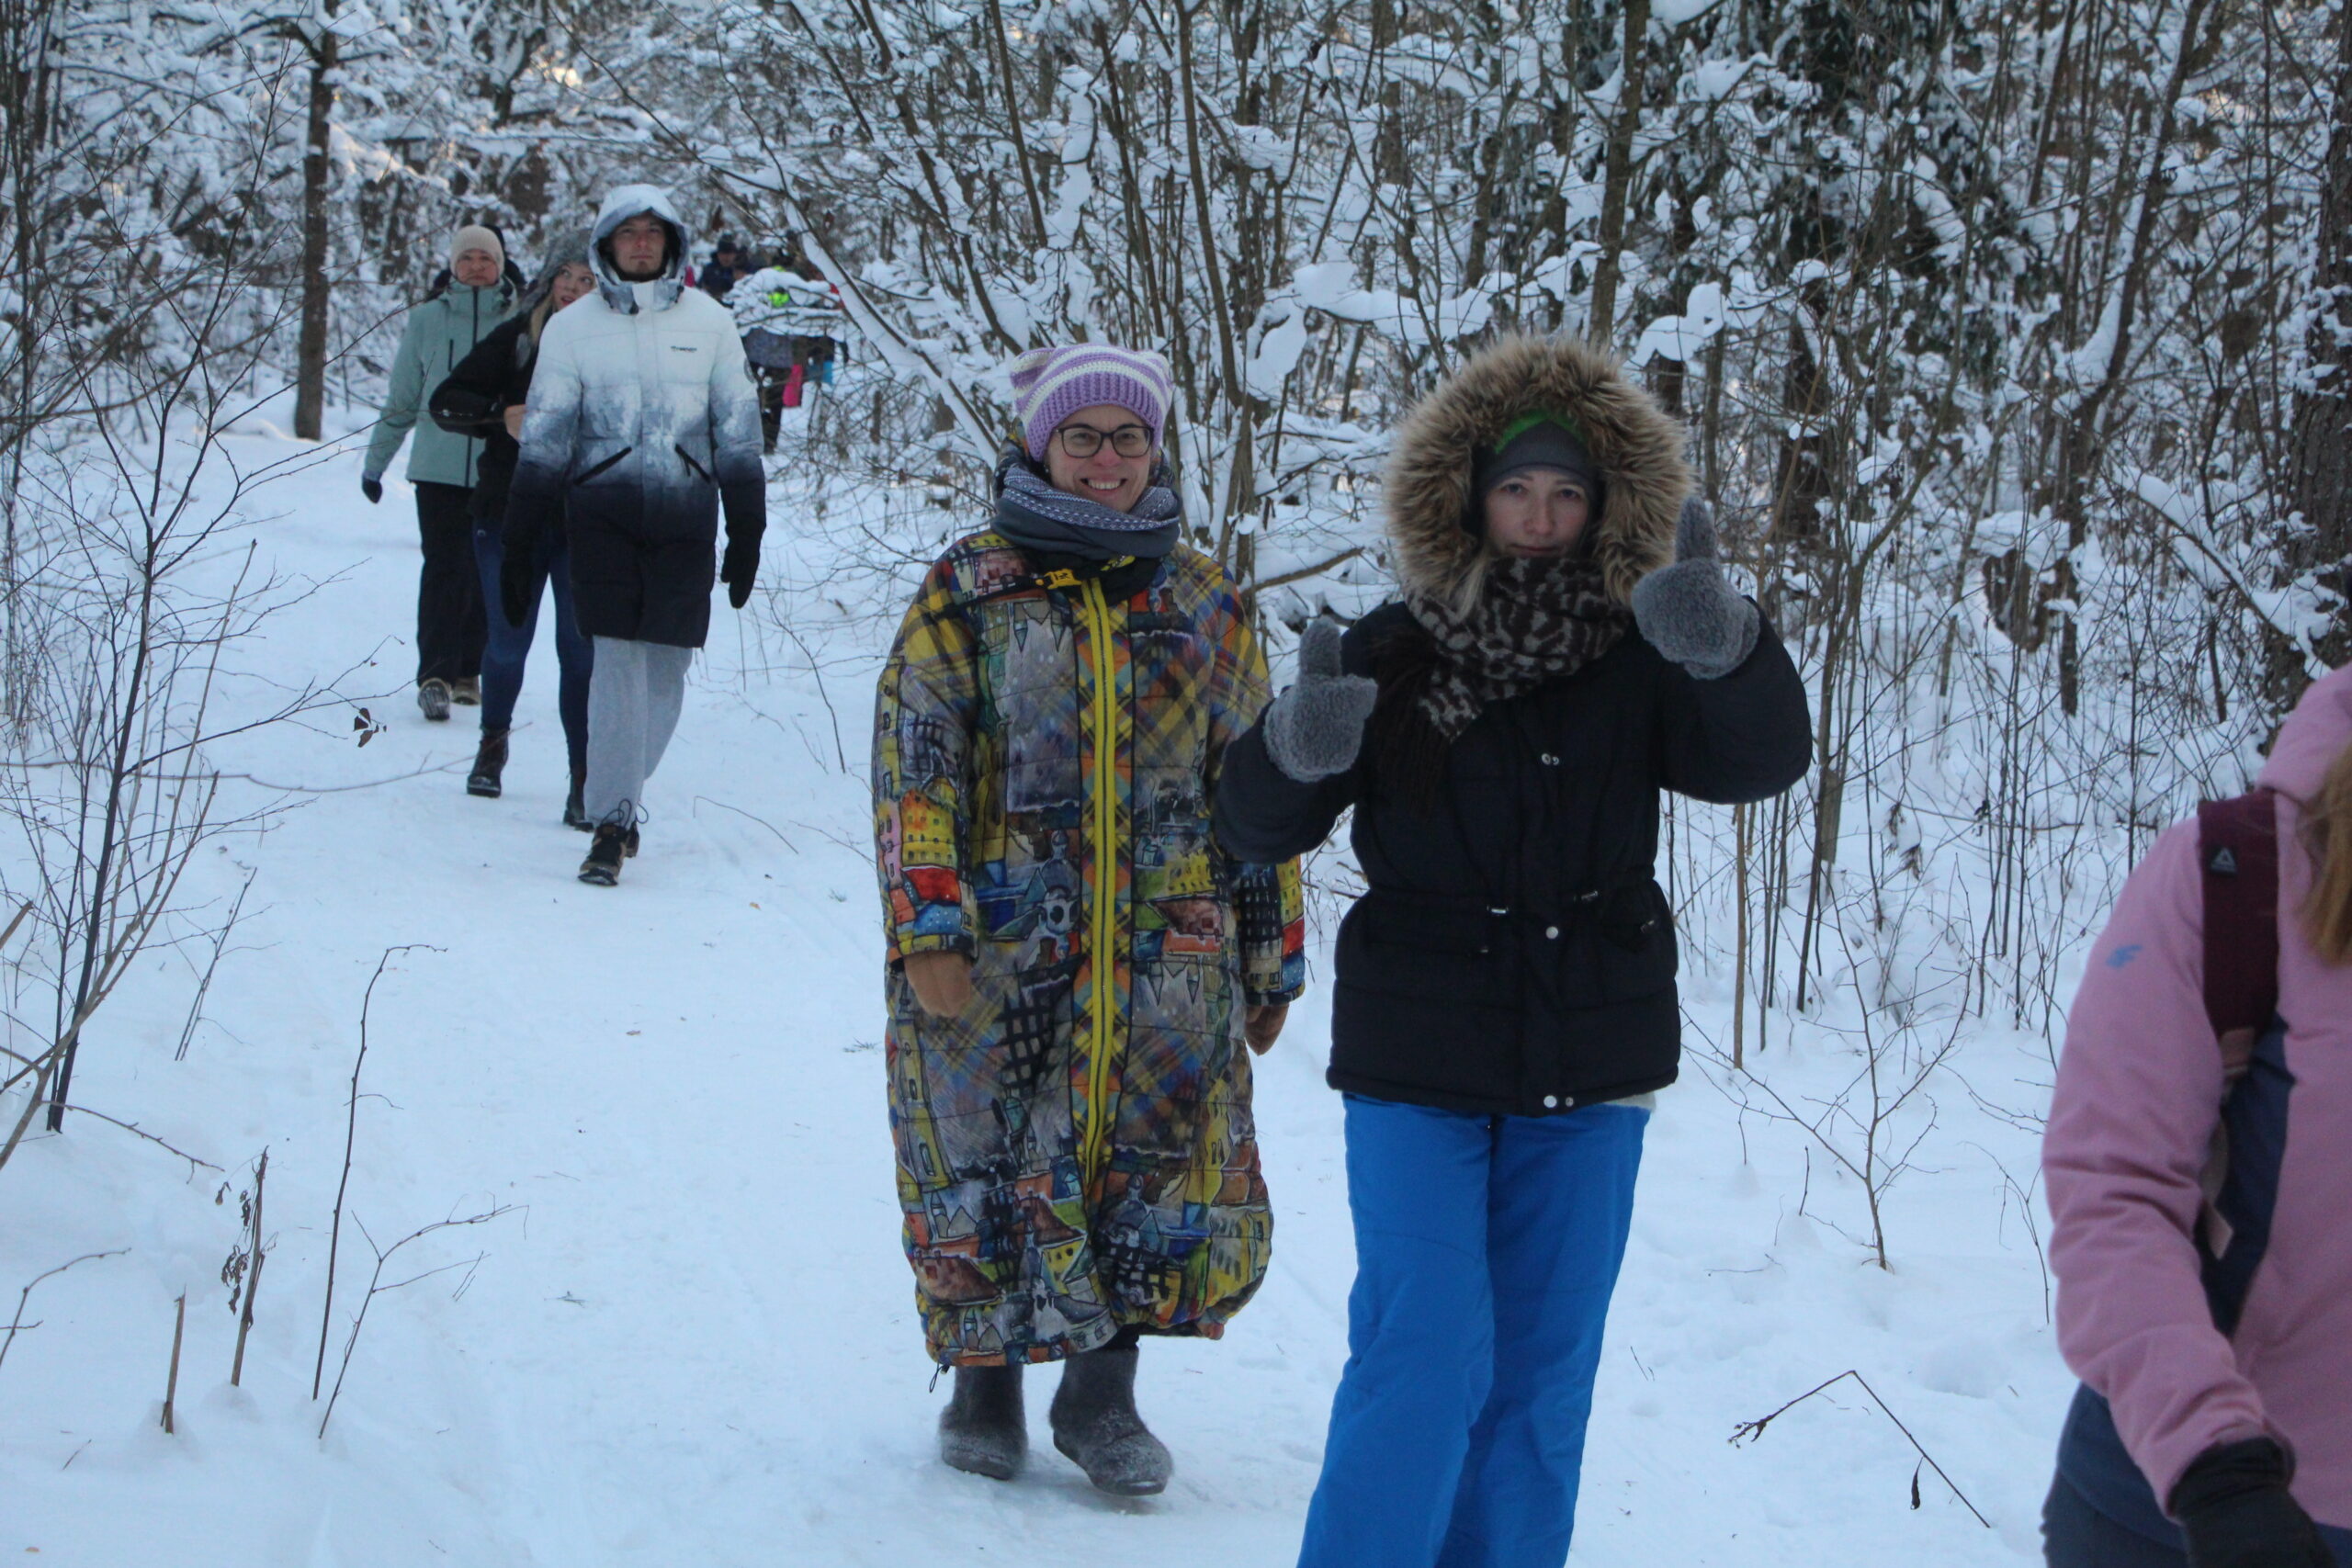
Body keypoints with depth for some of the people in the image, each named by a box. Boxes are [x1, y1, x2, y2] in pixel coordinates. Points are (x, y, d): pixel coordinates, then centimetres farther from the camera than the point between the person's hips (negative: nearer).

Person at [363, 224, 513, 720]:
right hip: (439, 468, -1)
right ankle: (435, 676, -13)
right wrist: (375, 461, 14)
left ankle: (467, 671, 17)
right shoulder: (426, 318, 4)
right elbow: (402, 399, 12)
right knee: (444, 568, -10)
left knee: (485, 572, 7)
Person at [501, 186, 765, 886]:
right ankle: (612, 822, -5)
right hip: (604, 511, -1)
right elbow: (544, 439, 5)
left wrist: (747, 531, 8)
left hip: (685, 517, 1)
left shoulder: (709, 322, 7)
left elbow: (739, 432, 11)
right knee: (618, 659, -10)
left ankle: (621, 799, 19)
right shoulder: (572, 328, 5)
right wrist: (519, 545, 2)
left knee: (667, 665, 1)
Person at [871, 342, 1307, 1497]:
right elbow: (912, 764, -3)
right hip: (999, 951, -2)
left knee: (1164, 1164, -5)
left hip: (1167, 955, 2)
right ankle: (984, 1387, 20)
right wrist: (929, 934, -12)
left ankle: (1103, 1393, 11)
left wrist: (1271, 960, 13)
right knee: (988, 1166, 1)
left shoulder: (1204, 603, 11)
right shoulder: (967, 592, 2)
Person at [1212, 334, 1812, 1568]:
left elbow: (1762, 762, -15)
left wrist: (1727, 651, -36)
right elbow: (1254, 829, -2)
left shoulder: (1637, 665, -1)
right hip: (1418, 1066, -2)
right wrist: (1296, 749, -26)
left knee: (1542, 1370, 9)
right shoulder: (1392, 656, -3)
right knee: (1426, 1353, -9)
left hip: (1590, 1071, 2)